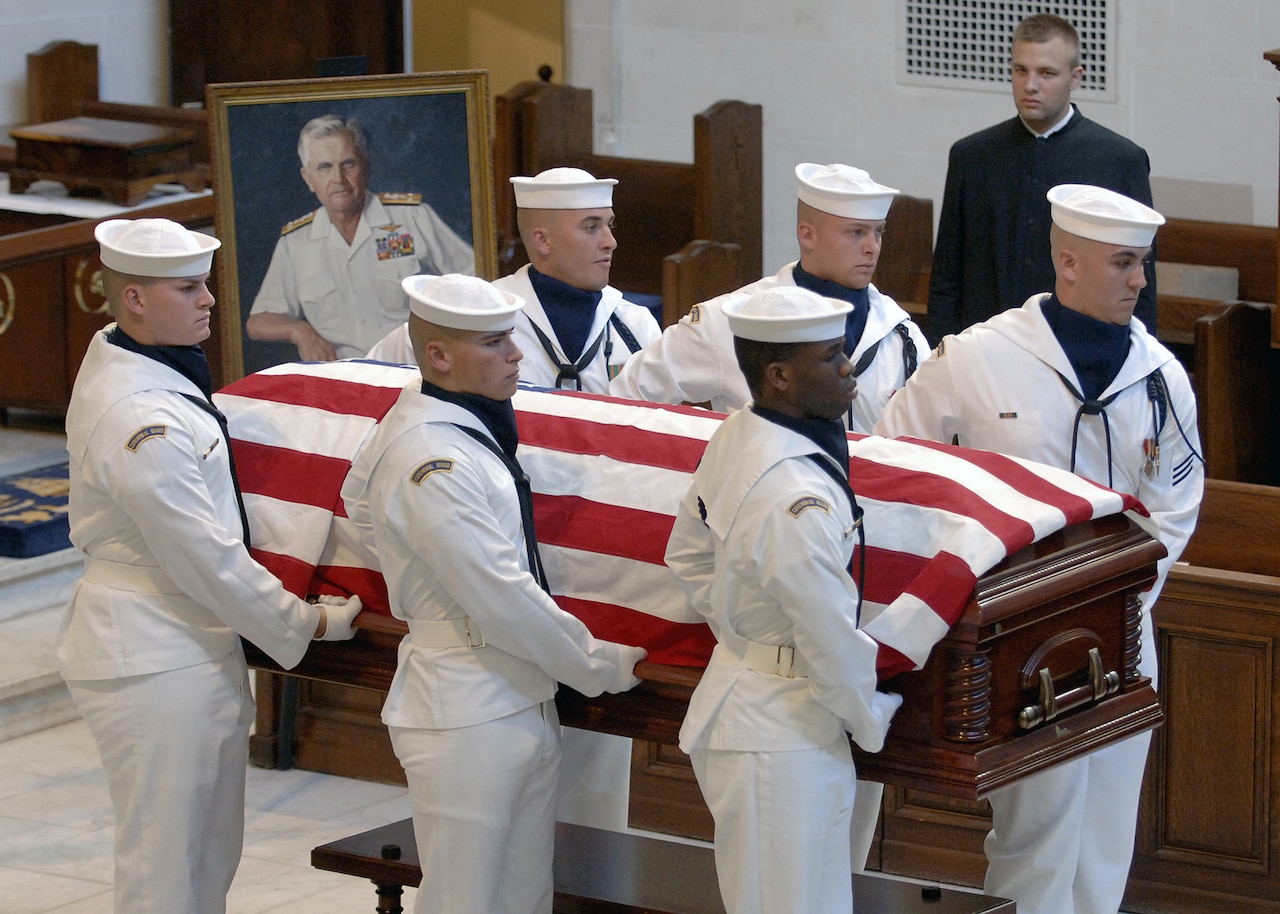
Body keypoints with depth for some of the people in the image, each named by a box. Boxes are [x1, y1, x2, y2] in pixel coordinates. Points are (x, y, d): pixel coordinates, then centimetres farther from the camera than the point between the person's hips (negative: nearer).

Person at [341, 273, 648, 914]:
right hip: (467, 712, -10)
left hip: (523, 703, 10)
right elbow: (503, 600, -21)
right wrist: (600, 667, -10)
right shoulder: (430, 461, -22)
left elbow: (361, 497, 28)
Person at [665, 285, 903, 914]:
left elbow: (688, 554, 17)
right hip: (781, 732, -10)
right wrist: (873, 722, -6)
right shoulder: (798, 497, -29)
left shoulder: (733, 439, 1)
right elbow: (833, 640, -23)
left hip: (735, 691, 10)